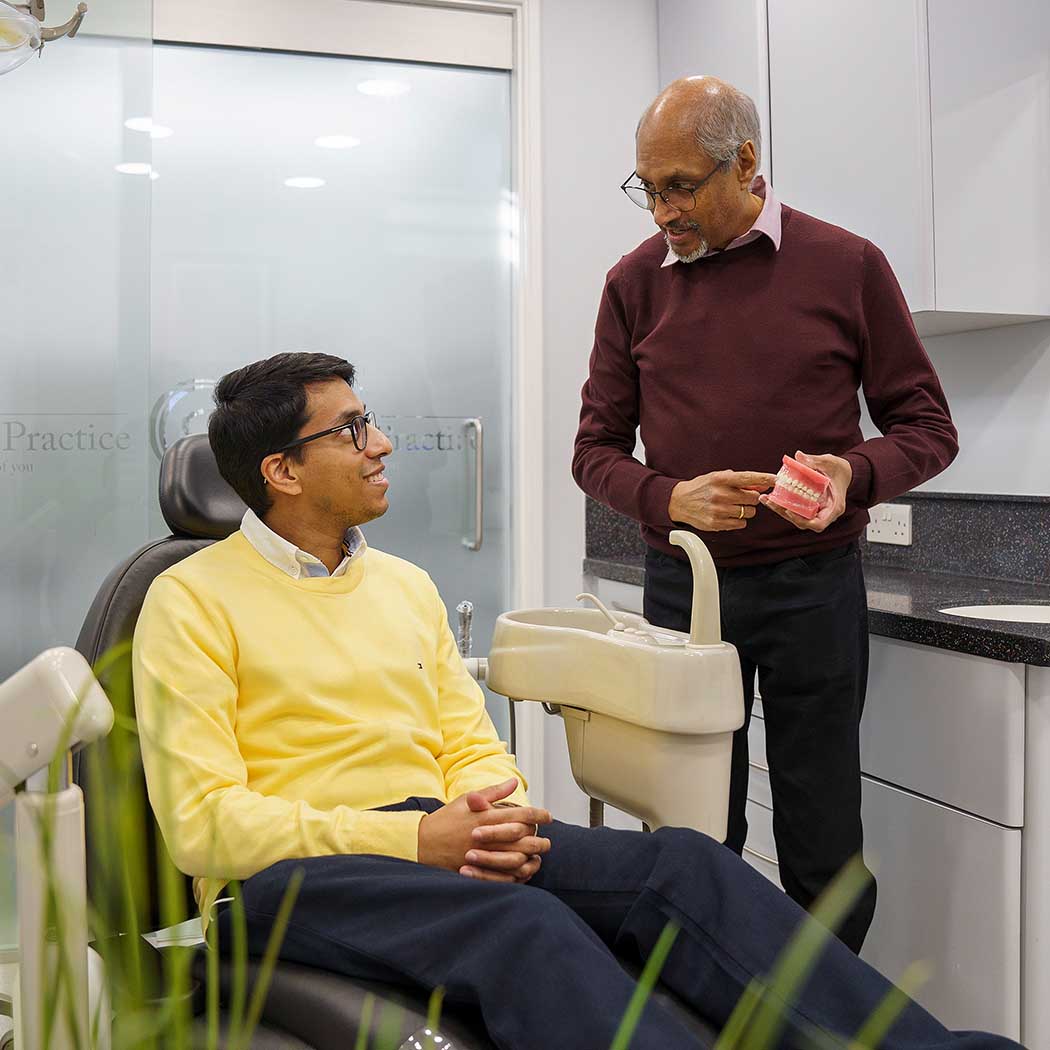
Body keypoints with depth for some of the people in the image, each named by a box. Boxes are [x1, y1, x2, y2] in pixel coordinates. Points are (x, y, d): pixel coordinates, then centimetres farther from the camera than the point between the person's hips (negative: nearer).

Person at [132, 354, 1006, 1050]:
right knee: (522, 923, -37)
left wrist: (495, 821, -11)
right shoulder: (192, 600, 0)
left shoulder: (406, 585, 19)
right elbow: (204, 821, -9)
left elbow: (473, 748, 15)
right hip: (289, 871, -5)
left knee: (681, 862, -21)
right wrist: (416, 839, -19)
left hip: (437, 836, 6)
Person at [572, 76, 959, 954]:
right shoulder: (636, 283, 6)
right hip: (682, 584, 2)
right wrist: (672, 499, -14)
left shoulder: (846, 266, 0)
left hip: (812, 584, -1)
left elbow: (927, 427, 4)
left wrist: (854, 473, -18)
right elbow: (597, 450, 7)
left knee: (822, 842, 5)